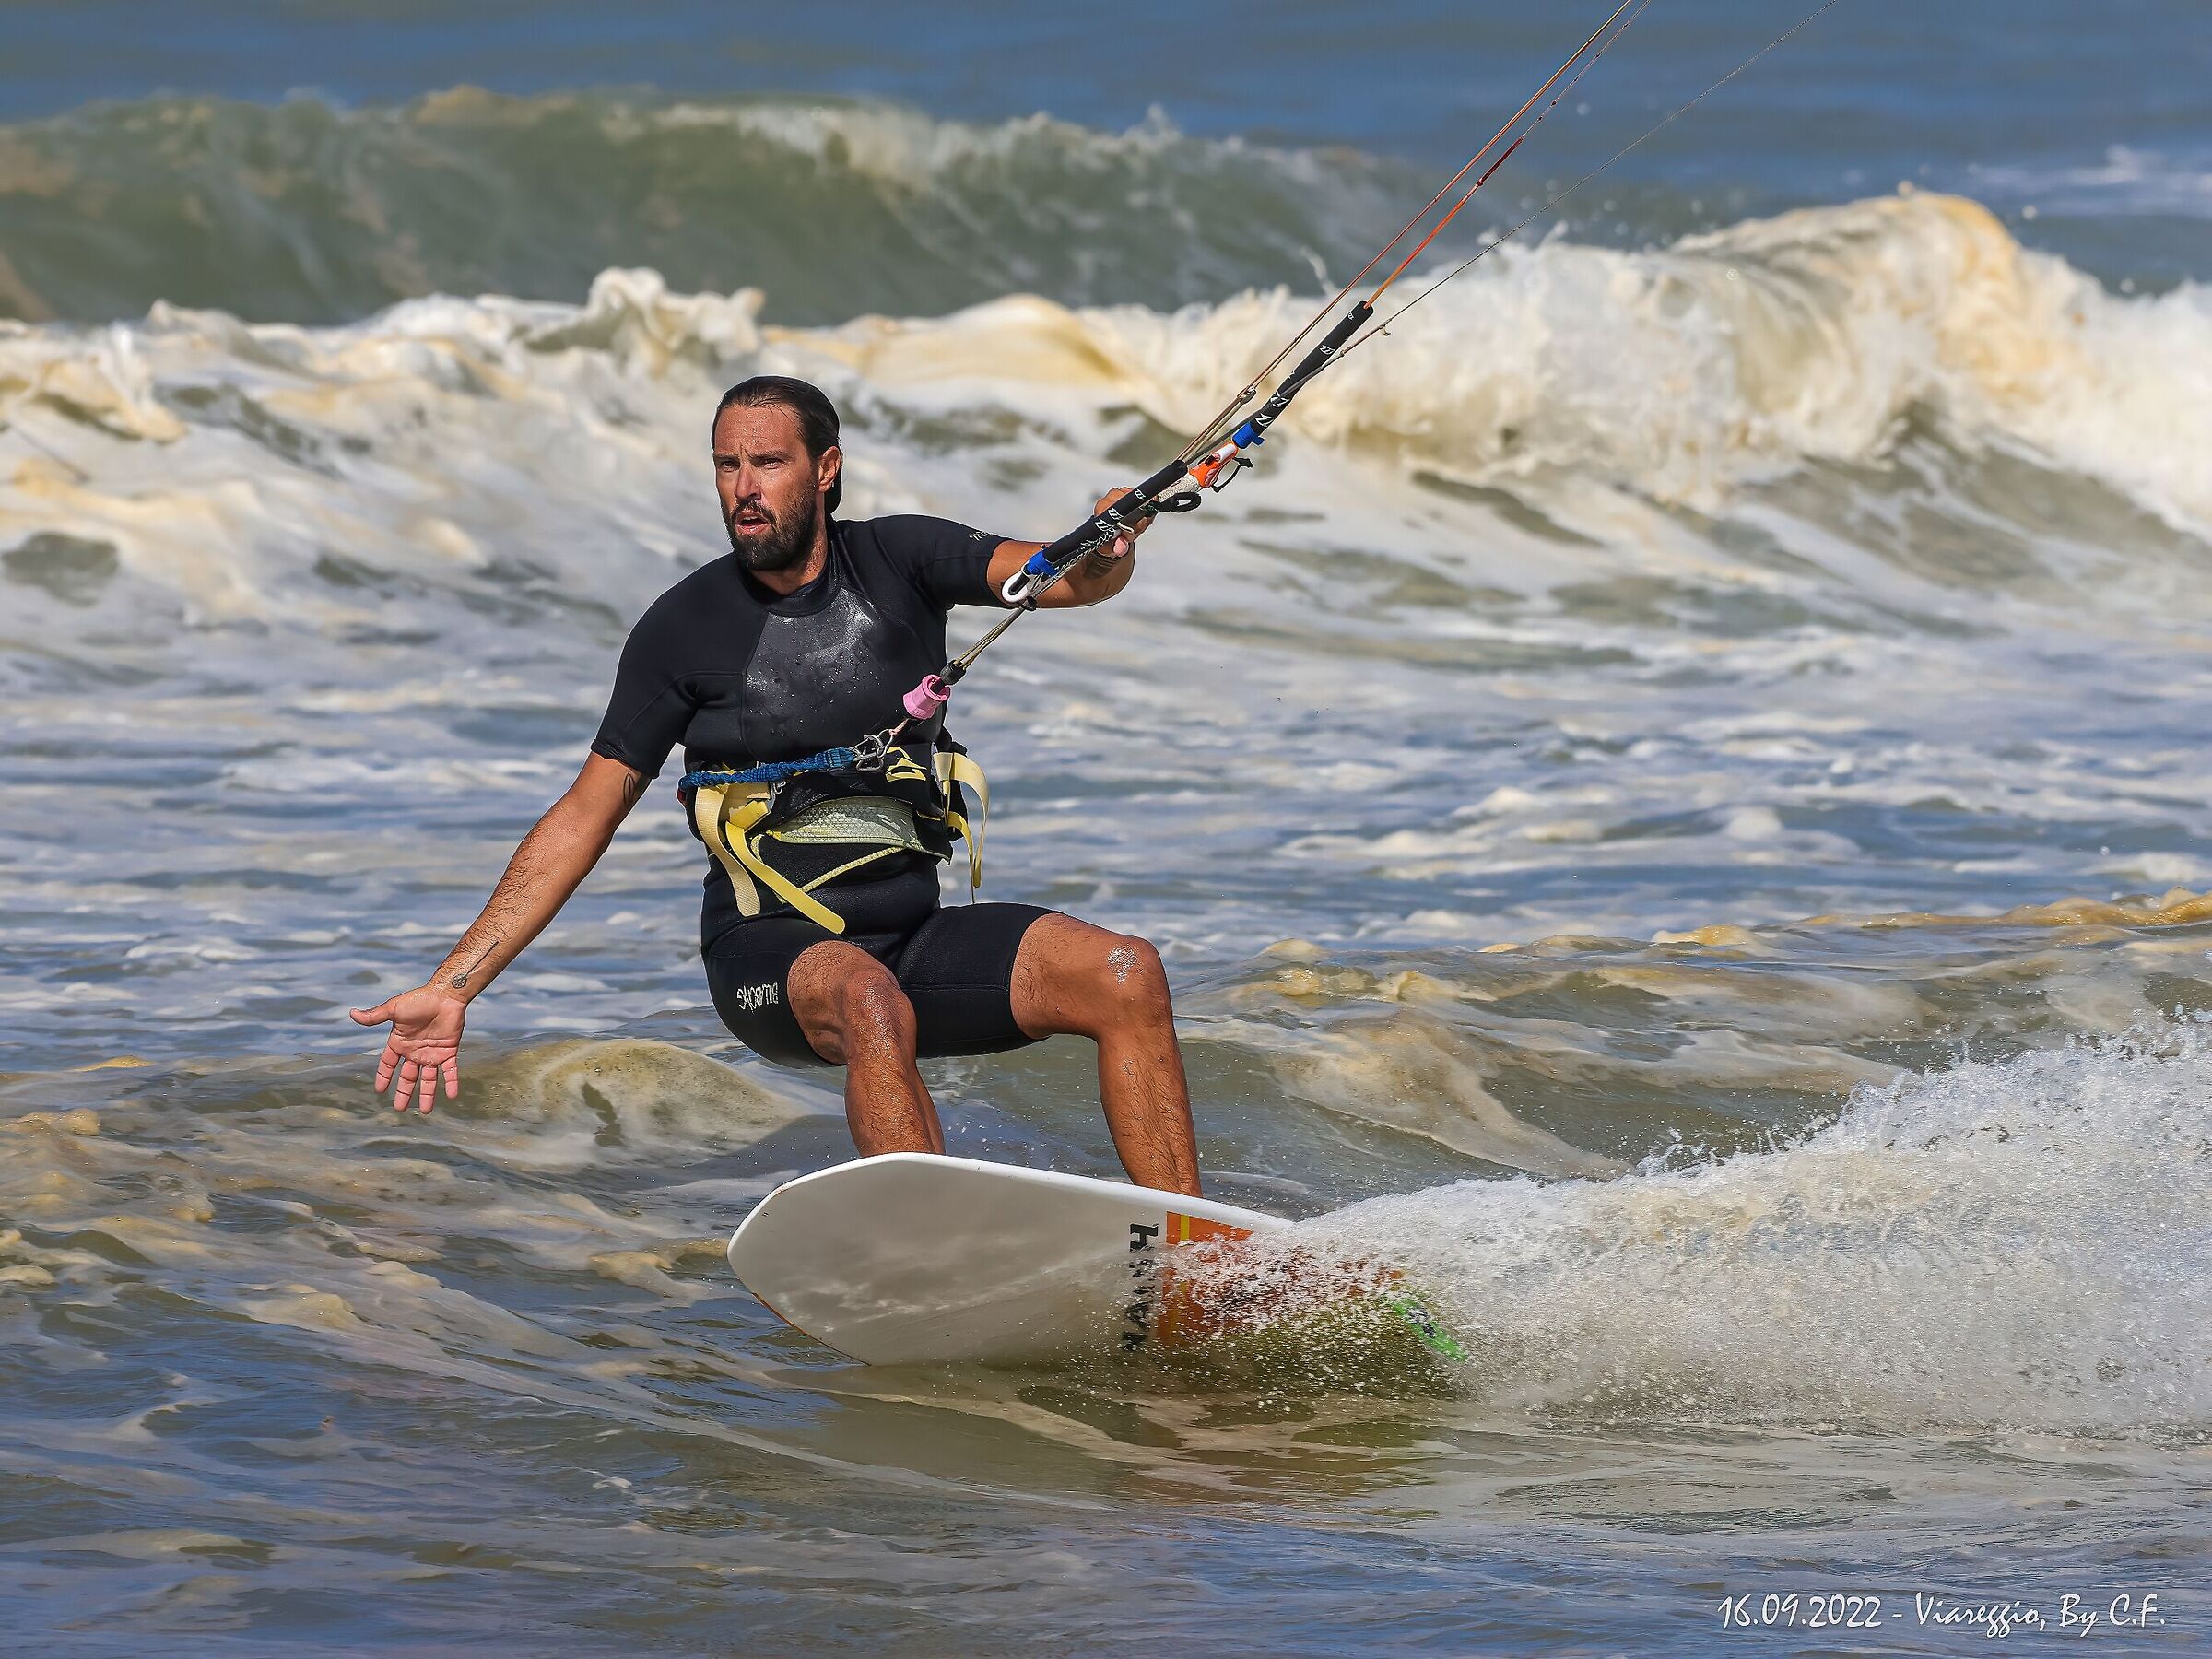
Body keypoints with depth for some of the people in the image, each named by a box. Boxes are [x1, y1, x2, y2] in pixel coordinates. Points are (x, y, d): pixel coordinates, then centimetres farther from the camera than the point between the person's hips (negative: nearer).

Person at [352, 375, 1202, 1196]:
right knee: (871, 1002, -38)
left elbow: (1067, 578, -10)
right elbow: (584, 818, 0)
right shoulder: (685, 628, -3)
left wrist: (1108, 552, -37)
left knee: (1127, 976, -18)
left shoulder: (897, 561, 3)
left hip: (915, 938, 4)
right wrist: (451, 989, -5)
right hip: (773, 951, -3)